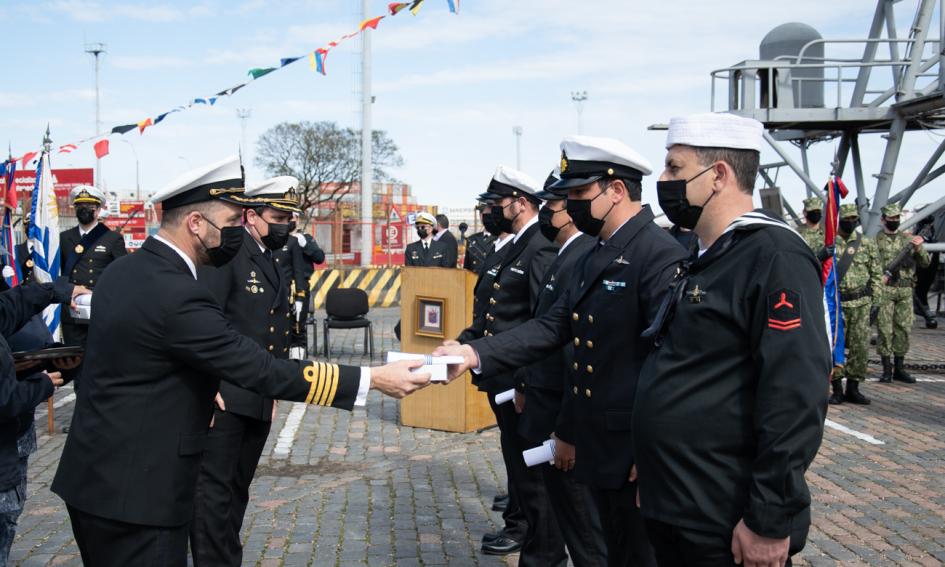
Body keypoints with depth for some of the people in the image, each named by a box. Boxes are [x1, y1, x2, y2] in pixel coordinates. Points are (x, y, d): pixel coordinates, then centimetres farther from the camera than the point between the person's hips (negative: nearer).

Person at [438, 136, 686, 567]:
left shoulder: (661, 256, -19)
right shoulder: (597, 256, 12)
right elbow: (552, 326, 6)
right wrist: (475, 353, -7)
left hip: (638, 451, -9)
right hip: (599, 447, 9)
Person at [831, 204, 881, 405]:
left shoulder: (867, 243, 7)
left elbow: (877, 272, 12)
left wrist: (871, 295, 3)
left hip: (861, 303, 2)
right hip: (836, 303, -2)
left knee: (860, 346, 2)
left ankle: (853, 389, 13)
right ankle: (837, 390, 5)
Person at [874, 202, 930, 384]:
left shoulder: (908, 239, 12)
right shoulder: (876, 240, 2)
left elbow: (925, 263, 9)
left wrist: (918, 249, -9)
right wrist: (883, 274, -20)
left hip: (905, 291, 4)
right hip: (884, 290, -4)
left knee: (903, 329, 6)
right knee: (885, 329, -4)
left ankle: (899, 368, 14)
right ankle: (886, 369, 3)